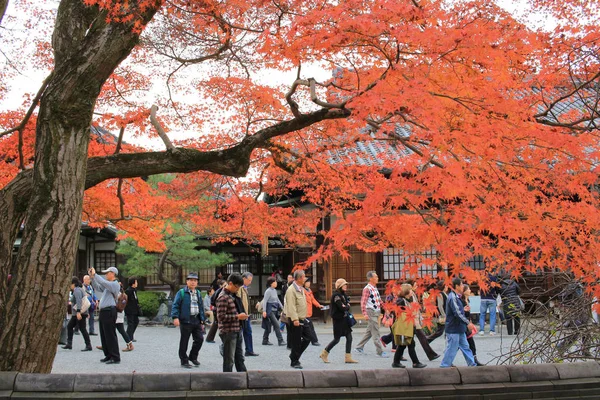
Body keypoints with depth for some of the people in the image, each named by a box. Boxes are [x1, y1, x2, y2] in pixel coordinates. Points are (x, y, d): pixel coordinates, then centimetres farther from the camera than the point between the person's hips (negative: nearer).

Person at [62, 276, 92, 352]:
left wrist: (78, 312, -33)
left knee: (82, 329, -10)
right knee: (69, 326, 14)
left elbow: (79, 301, -25)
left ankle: (88, 346, -9)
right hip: (76, 314, 11)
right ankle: (69, 344, 16)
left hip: (79, 313, -11)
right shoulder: (79, 289, 18)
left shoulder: (77, 290, -14)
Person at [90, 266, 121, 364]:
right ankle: (108, 356, 18)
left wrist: (95, 275, -13)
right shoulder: (108, 285, 21)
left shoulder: (115, 284, -9)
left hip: (109, 311, -10)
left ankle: (115, 357, -8)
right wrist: (92, 277, 11)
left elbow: (103, 282, -22)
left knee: (110, 336, -9)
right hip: (104, 311, 10)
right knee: (104, 336, 12)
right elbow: (97, 287, 22)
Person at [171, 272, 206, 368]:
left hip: (196, 321, 5)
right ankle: (184, 361, 11)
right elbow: (175, 305, -7)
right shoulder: (181, 293, -3)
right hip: (185, 321, -5)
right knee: (184, 342, 1)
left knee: (199, 339, 4)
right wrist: (175, 317, -19)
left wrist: (202, 321, 16)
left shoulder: (198, 293, 15)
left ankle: (193, 357, 23)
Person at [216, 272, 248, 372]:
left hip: (237, 331, 9)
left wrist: (242, 315, 7)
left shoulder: (233, 295, 13)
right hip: (228, 333, -9)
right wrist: (237, 316, -19)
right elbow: (221, 317, -21)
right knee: (229, 360, -1)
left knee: (240, 358, 15)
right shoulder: (223, 297, -16)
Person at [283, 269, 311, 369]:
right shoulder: (291, 290, -15)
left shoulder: (301, 289, 15)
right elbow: (291, 306, -21)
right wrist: (295, 319, -26)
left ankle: (294, 356, 24)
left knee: (307, 338, 10)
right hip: (295, 320, -9)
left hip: (302, 319, 9)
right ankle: (295, 362, 9)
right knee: (296, 341, -2)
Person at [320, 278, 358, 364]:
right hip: (338, 320, -9)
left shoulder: (343, 294, 13)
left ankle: (348, 358, 5)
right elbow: (342, 308, -23)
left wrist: (346, 306, -5)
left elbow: (347, 304, 17)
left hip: (344, 319, 9)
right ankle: (324, 354, 16)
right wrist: (348, 307, -3)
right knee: (337, 339, 0)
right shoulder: (336, 295, -17)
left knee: (349, 338, 3)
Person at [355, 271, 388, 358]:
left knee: (369, 332, 15)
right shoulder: (367, 289, -12)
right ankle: (380, 351, -3)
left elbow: (379, 300, 23)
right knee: (376, 333, -6)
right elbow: (363, 302, -16)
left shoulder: (375, 288, 15)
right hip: (371, 312, -9)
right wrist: (365, 314, -21)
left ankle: (359, 347, 25)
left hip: (376, 312, 9)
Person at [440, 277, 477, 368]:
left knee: (465, 347, 15)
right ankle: (444, 366, 3)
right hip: (453, 329, -10)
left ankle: (472, 364, 22)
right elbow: (457, 313, -24)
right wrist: (468, 323, -22)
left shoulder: (455, 296, 13)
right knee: (451, 349, -4)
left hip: (459, 329, 10)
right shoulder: (452, 297, -19)